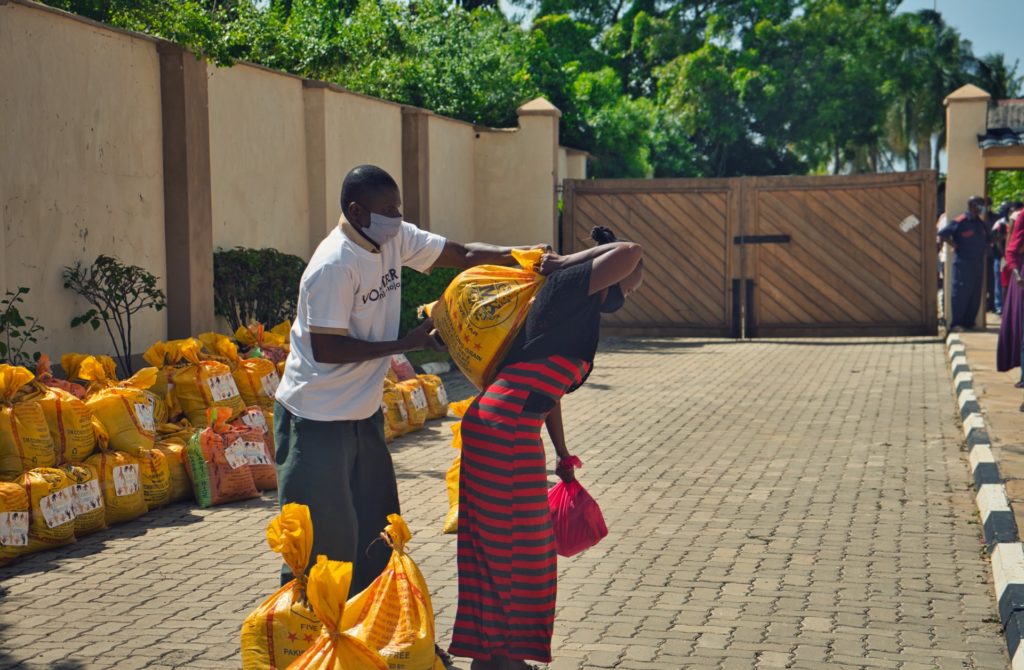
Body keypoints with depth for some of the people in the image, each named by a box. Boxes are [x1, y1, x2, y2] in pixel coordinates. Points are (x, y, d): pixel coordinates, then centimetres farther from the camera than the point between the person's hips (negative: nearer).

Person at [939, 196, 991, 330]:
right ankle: (955, 323, -1)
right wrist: (955, 246, -11)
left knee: (975, 295, 7)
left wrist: (985, 249, 13)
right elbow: (942, 235, -12)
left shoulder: (981, 223, 13)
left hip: (979, 263, 7)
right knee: (961, 294, -5)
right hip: (963, 263, -7)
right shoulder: (959, 222, -9)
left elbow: (987, 238, 29)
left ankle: (969, 322, 14)